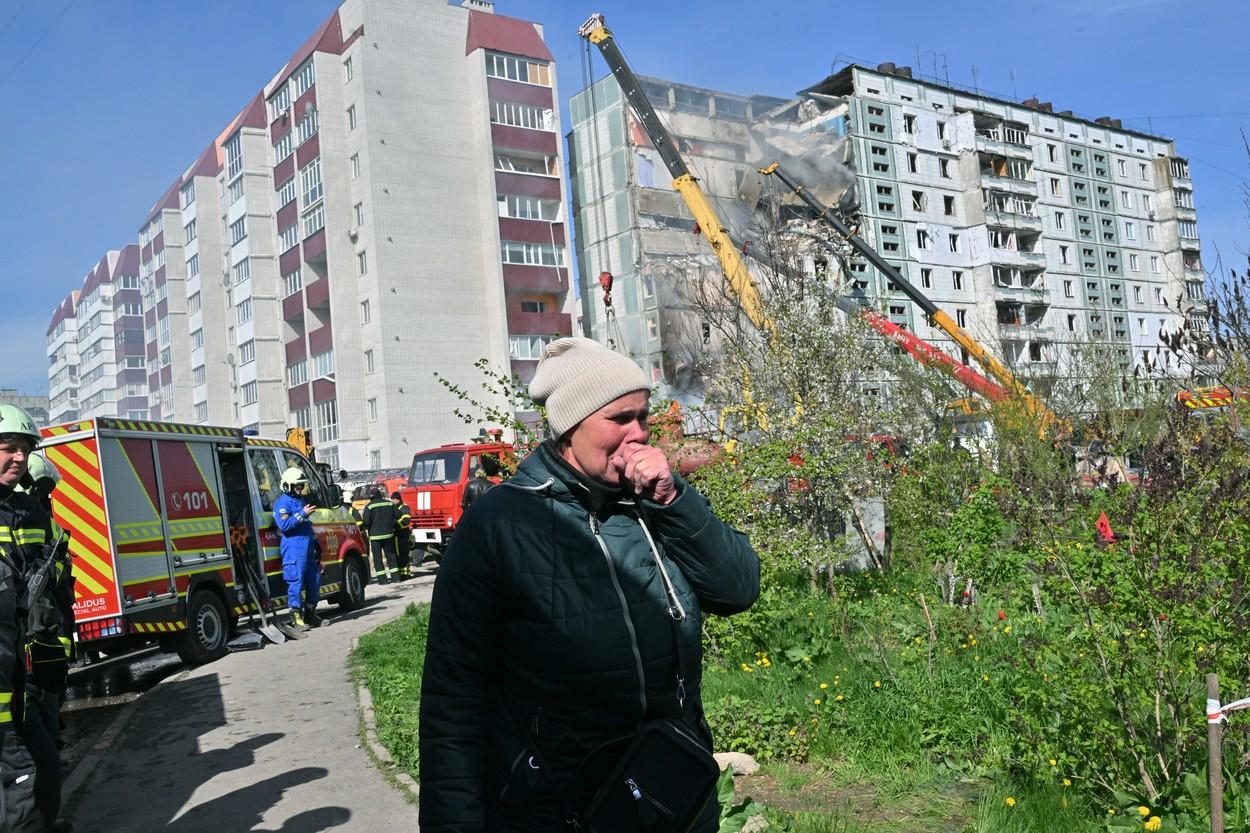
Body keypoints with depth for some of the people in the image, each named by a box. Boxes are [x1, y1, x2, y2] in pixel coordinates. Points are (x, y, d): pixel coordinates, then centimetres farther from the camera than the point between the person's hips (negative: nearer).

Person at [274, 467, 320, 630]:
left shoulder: (303, 500, 21)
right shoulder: (283, 502, -6)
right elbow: (284, 525, -18)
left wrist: (316, 542, 31)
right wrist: (302, 514, -21)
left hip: (308, 547, 9)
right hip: (293, 548, -9)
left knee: (314, 580, 11)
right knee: (296, 582, -8)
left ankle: (310, 614, 23)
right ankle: (296, 617, -4)